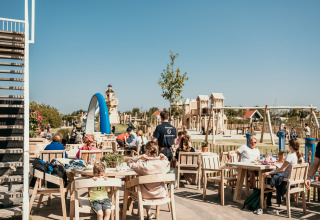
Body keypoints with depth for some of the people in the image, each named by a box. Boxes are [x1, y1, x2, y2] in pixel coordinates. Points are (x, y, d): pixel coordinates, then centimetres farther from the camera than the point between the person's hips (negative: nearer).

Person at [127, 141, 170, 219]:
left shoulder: (143, 165, -26)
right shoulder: (163, 163, -17)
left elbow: (129, 163, -10)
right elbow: (168, 164, 10)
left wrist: (140, 157, -18)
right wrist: (164, 158, -6)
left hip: (147, 195, -1)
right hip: (161, 195, 2)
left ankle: (148, 213, 43)